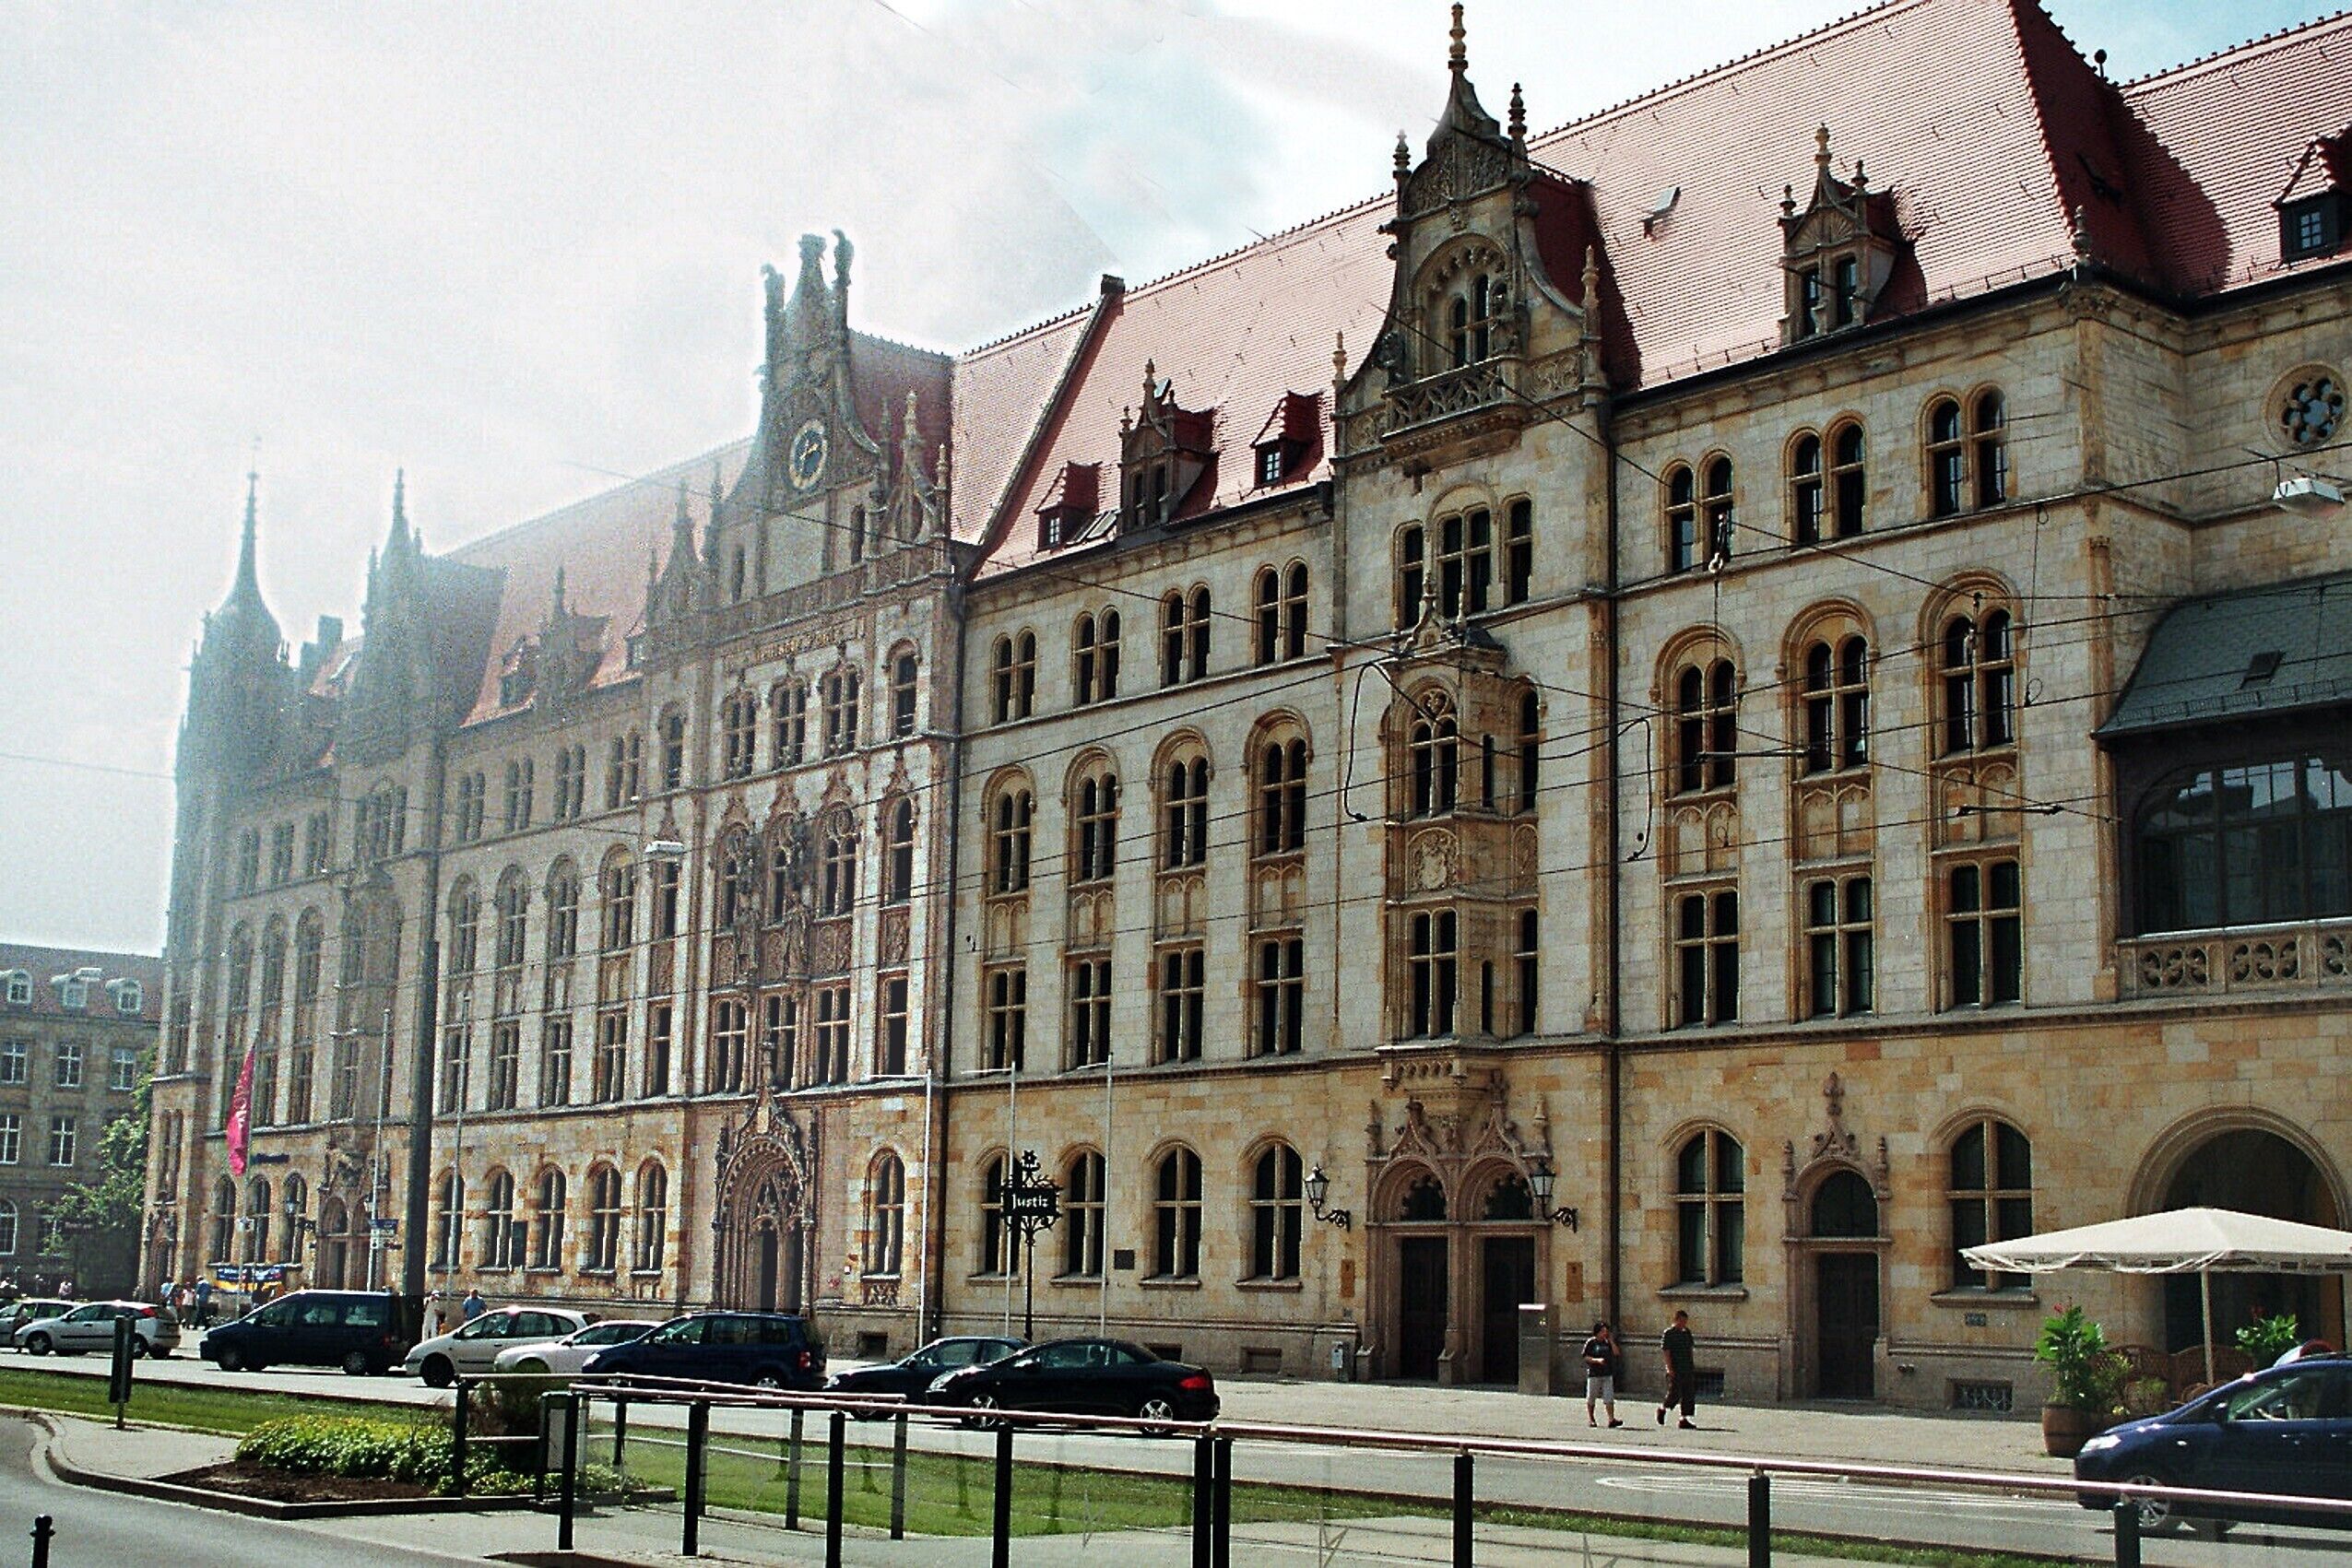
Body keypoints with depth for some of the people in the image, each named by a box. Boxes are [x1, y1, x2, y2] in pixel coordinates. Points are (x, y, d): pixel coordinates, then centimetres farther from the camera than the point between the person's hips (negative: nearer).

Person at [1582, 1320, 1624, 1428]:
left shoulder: (1607, 1343, 11)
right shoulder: (1591, 1343, -3)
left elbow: (1616, 1353, 3)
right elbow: (1586, 1357, -7)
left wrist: (1611, 1341, -3)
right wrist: (1597, 1360, -21)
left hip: (1607, 1374, 4)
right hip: (1594, 1374, -4)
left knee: (1609, 1397, -5)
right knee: (1591, 1398, 5)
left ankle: (1611, 1419, -9)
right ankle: (1590, 1419, 17)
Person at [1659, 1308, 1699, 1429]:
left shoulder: (1687, 1333, 14)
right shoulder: (1668, 1334, -6)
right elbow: (1666, 1352, -11)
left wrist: (1693, 1366, 17)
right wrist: (1669, 1368, -18)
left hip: (1688, 1369, 6)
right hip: (1675, 1371, -6)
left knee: (1689, 1394, 2)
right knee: (1675, 1394, -5)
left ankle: (1684, 1419, 6)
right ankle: (1662, 1408, 22)